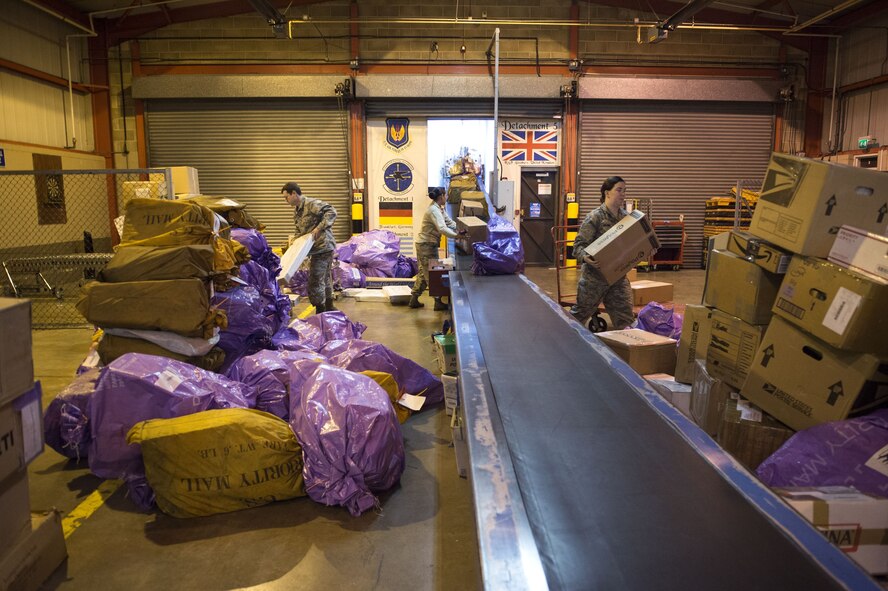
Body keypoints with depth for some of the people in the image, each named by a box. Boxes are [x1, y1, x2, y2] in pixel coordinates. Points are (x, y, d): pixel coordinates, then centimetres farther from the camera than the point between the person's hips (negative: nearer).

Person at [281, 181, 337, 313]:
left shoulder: (312, 204, -16)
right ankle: (329, 308, 33)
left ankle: (320, 313, 4)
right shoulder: (296, 210, 14)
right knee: (325, 278, 20)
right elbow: (300, 230, 23)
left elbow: (331, 212, -25)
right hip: (323, 248, 10)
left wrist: (318, 228, -28)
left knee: (315, 281, -5)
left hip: (323, 247, -10)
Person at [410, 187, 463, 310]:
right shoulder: (434, 210, -21)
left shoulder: (440, 209, 10)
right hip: (426, 245, -10)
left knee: (424, 272, 16)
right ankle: (438, 302, 7)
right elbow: (442, 229, -33)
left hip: (428, 244, 10)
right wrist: (457, 236, -37)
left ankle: (414, 300, 23)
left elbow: (450, 222, 10)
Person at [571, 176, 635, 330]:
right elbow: (579, 243, -14)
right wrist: (585, 257, -34)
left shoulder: (626, 217, 6)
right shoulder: (595, 216, -13)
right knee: (581, 312, 10)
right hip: (595, 275, -5)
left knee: (625, 316, 5)